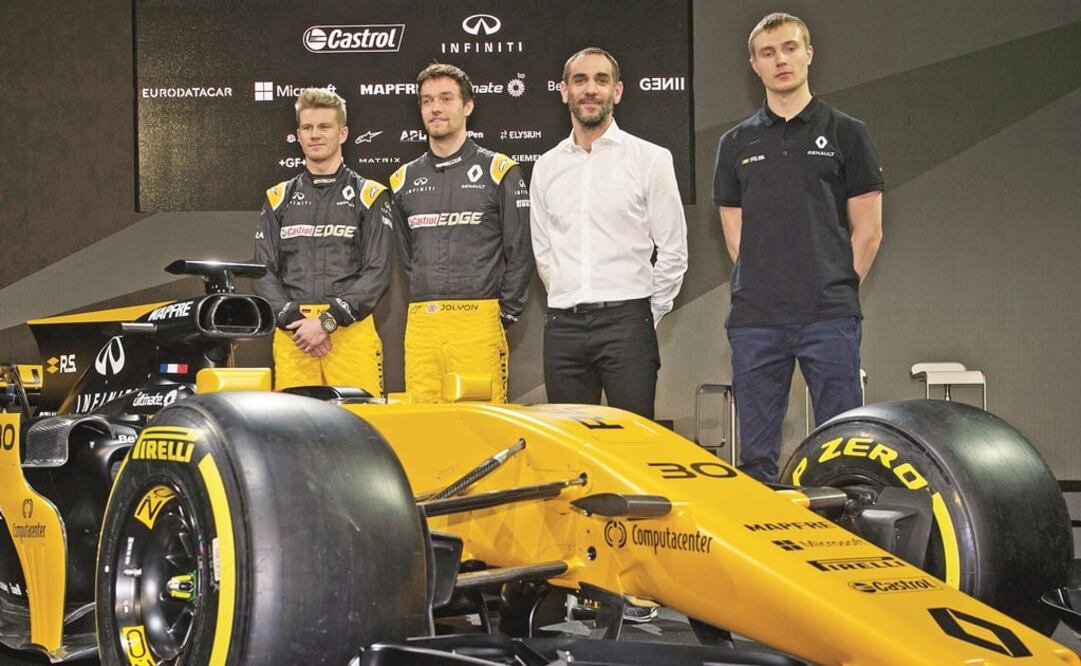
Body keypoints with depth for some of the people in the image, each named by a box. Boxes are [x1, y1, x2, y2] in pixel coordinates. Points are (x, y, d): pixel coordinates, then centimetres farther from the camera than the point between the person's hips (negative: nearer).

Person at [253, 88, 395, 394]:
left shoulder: (369, 196, 10)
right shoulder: (278, 198, 18)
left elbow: (377, 273, 0)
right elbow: (263, 273, 10)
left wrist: (328, 321, -10)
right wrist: (293, 322, -6)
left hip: (352, 332, -2)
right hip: (291, 336, 2)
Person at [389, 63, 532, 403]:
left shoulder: (498, 171, 4)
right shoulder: (405, 179, 16)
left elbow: (520, 254, 3)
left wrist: (504, 315, -1)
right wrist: (425, 306, 11)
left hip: (479, 321, -4)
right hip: (420, 325, 4)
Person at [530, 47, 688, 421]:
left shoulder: (650, 159, 2)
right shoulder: (545, 168, 13)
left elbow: (673, 251, 2)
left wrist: (648, 315, 3)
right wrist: (570, 305, 12)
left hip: (626, 320, -4)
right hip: (562, 326, 4)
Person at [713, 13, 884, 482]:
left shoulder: (845, 133, 5)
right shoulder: (736, 143, 13)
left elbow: (868, 230, 4)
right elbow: (735, 232, 12)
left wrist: (835, 288, 1)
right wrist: (764, 287, 2)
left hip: (830, 319, -2)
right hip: (754, 320, 2)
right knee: (756, 455, 6)